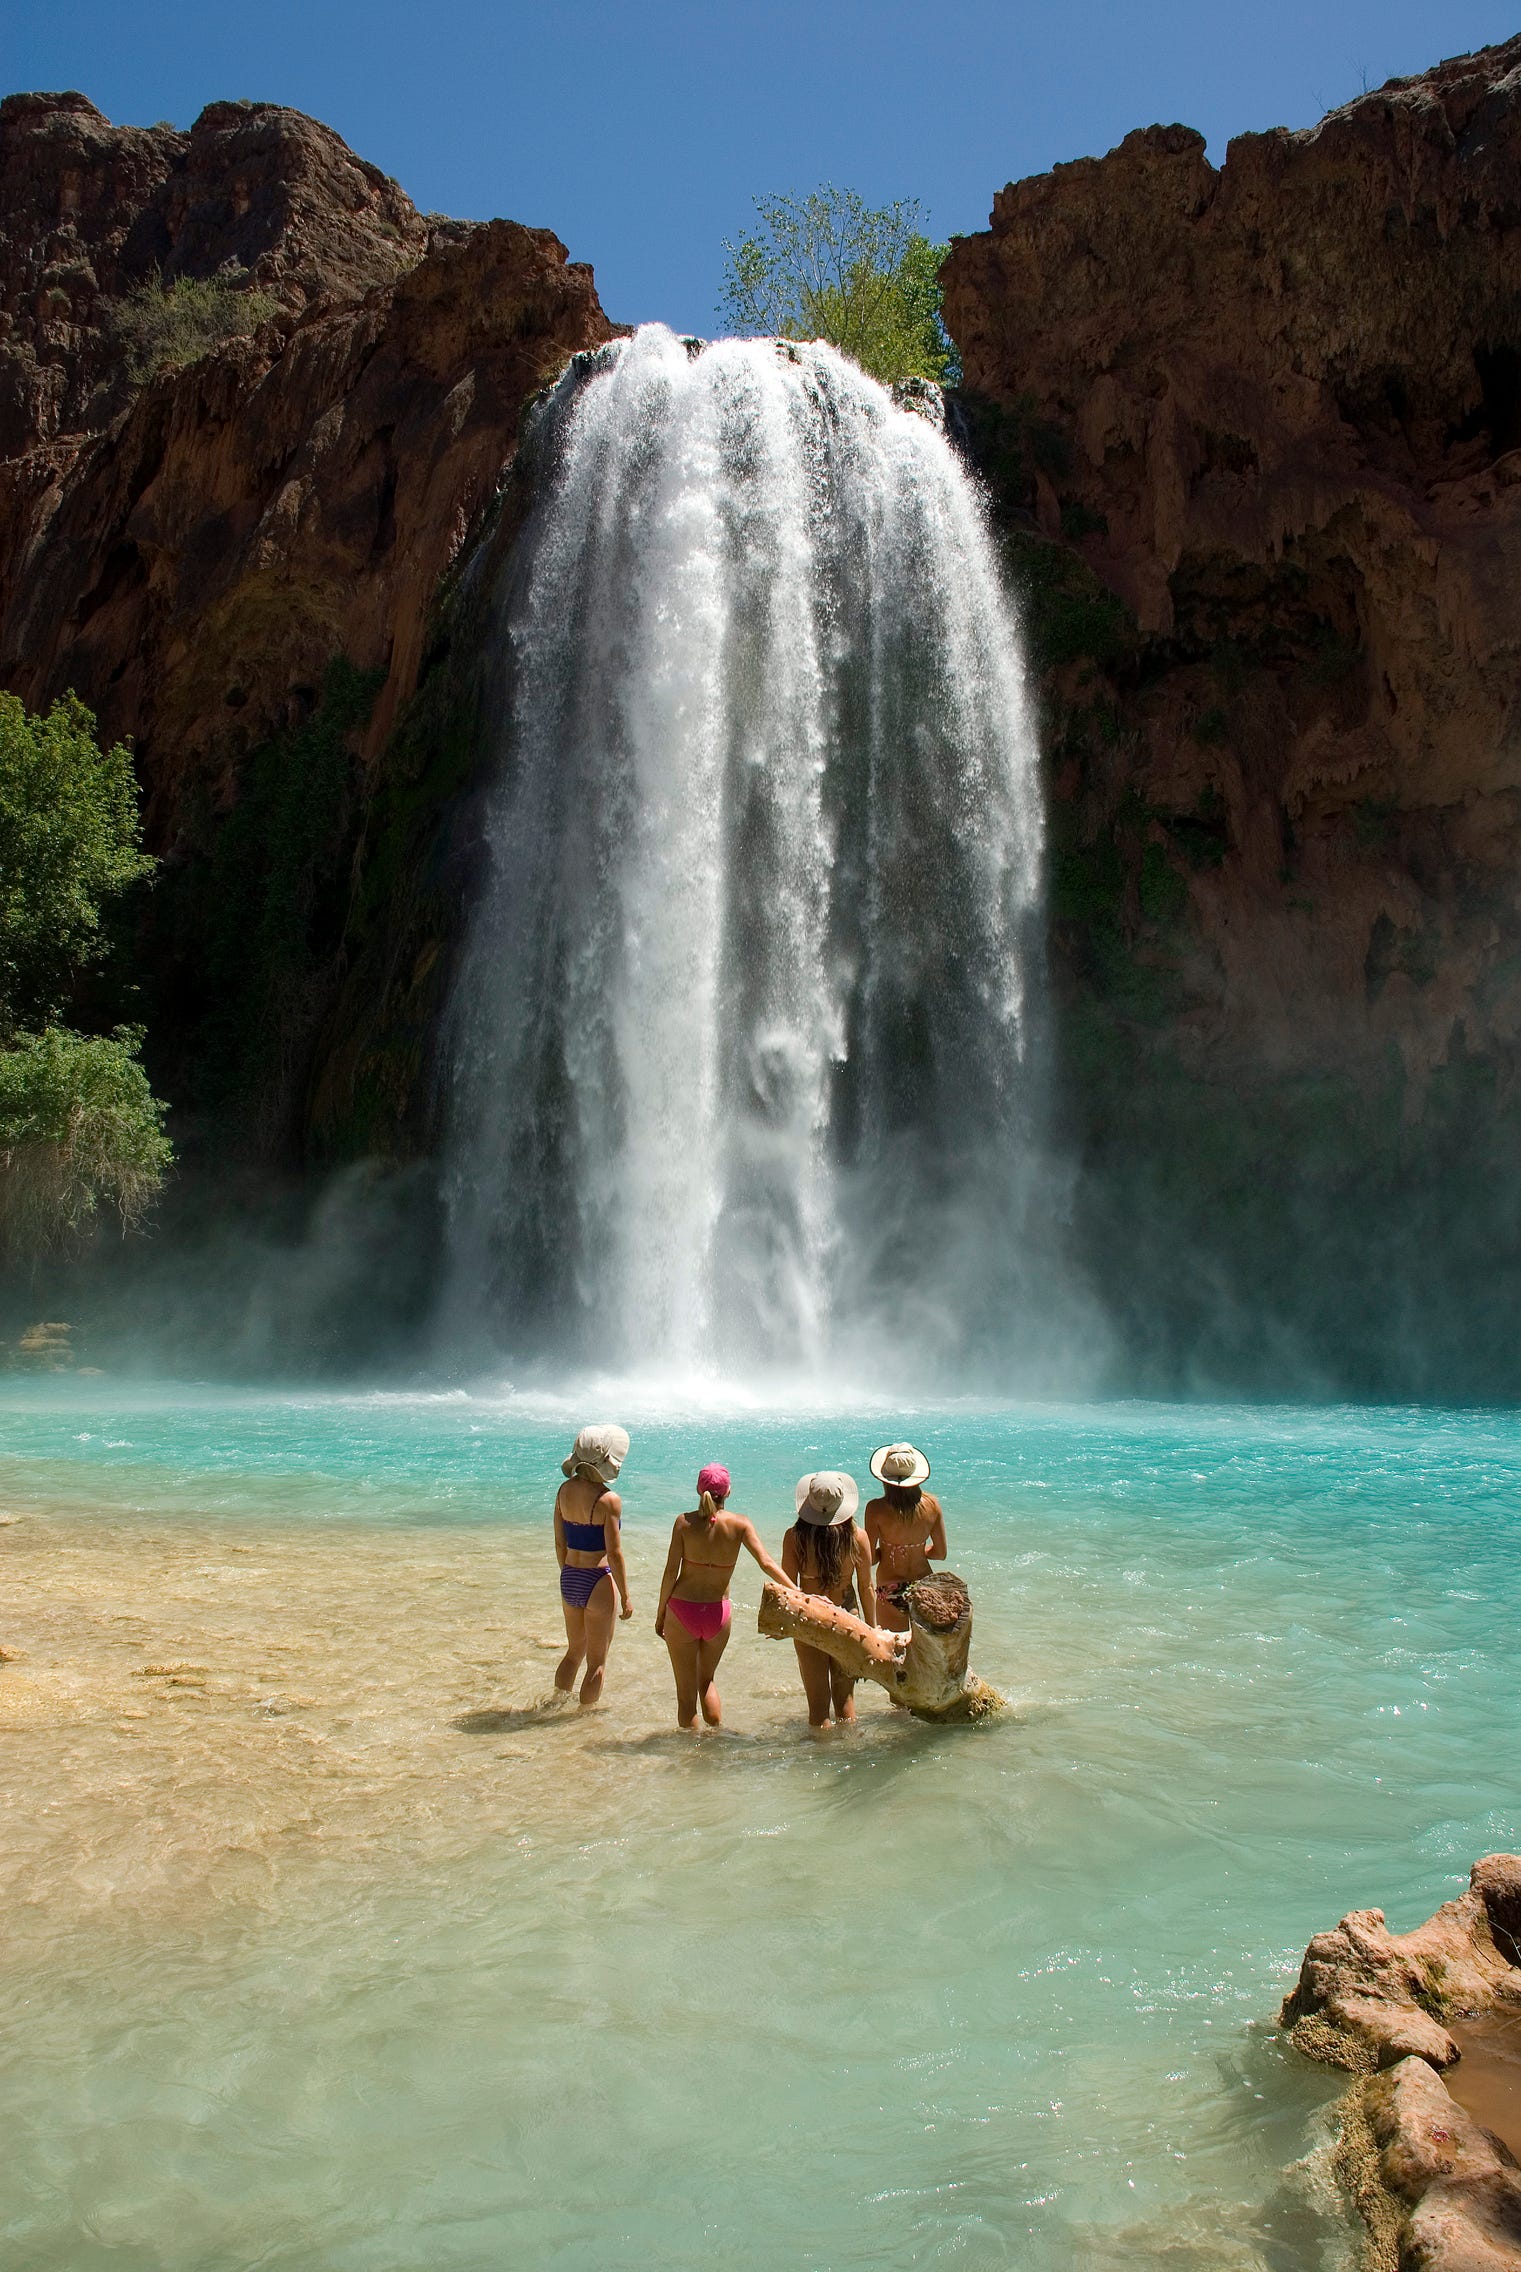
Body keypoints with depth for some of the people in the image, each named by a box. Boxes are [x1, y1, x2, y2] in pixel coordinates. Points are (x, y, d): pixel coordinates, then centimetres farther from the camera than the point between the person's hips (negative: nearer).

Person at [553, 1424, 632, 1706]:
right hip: (597, 1581, -6)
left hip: (569, 1578, 6)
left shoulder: (565, 1490, 0)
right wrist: (625, 1596, -6)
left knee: (574, 1651, 26)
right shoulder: (609, 1500, -18)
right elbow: (614, 1554, -16)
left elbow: (560, 1543, 8)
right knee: (597, 1660, 10)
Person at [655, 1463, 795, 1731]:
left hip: (682, 1610, -2)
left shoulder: (684, 1522, -9)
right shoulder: (739, 1524, -8)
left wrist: (660, 1614, 2)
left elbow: (671, 1572, -9)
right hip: (718, 1612, 2)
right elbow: (766, 1563, -16)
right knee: (706, 1681, 28)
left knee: (686, 1691, 13)